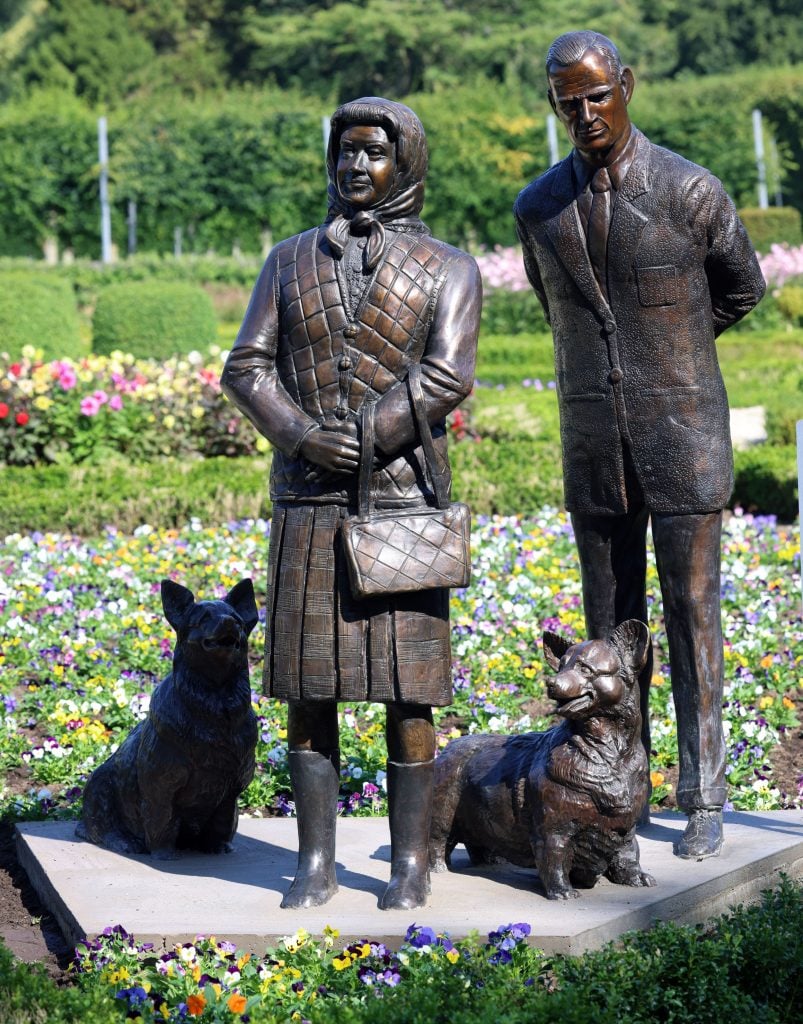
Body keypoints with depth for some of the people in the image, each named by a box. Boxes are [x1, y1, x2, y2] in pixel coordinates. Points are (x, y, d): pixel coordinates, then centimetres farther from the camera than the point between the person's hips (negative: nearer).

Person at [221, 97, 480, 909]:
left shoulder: (446, 268, 3)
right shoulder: (290, 261, 11)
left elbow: (448, 378, -11)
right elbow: (246, 367, 2)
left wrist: (361, 442, -15)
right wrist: (308, 439, -14)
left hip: (401, 500, -2)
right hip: (307, 503, 3)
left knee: (406, 688, -1)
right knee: (309, 686, 2)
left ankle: (411, 862, 8)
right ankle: (315, 864, 9)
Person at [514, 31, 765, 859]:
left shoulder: (692, 192, -10)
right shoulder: (538, 209, 1)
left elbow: (741, 290, 8)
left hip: (684, 438, -3)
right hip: (594, 447, 4)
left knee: (693, 620, 1)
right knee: (610, 628, 8)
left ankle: (703, 803, 9)